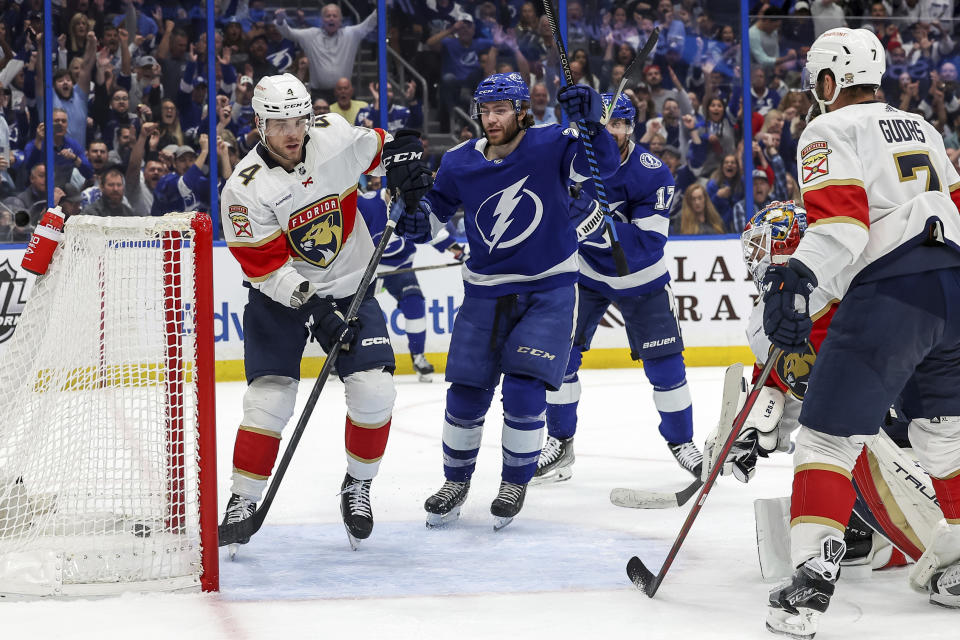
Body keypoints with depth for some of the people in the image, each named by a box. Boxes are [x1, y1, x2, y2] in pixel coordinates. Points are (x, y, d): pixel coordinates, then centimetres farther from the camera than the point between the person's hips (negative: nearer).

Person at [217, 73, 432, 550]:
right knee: (269, 399, -12)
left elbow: (377, 146, 14)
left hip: (350, 286, 3)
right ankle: (242, 501, 1)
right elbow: (267, 268, -20)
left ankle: (357, 486, 12)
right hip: (279, 296, -2)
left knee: (374, 392, -9)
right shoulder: (245, 189, -19)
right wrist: (314, 307, -27)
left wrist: (402, 161, -5)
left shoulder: (335, 137, -10)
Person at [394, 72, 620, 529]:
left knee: (524, 391, -11)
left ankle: (515, 483, 12)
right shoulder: (459, 163, -3)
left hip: (548, 290, -3)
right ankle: (456, 482, 25)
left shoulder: (550, 147, -13)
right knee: (466, 394, 3)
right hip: (485, 292, 3)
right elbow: (435, 205, 11)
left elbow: (603, 164, -26)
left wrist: (591, 123, -43)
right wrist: (415, 220, -11)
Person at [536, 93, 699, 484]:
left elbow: (648, 243, -31)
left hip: (641, 280, -2)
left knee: (664, 362, -1)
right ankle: (560, 443, 7)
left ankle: (682, 442, 18)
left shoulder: (653, 175, -24)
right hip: (584, 274, 2)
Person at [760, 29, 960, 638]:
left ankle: (814, 573, -17)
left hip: (891, 292, -7)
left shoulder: (830, 132, 2)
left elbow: (840, 213, -14)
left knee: (830, 433, -6)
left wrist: (799, 277, -24)